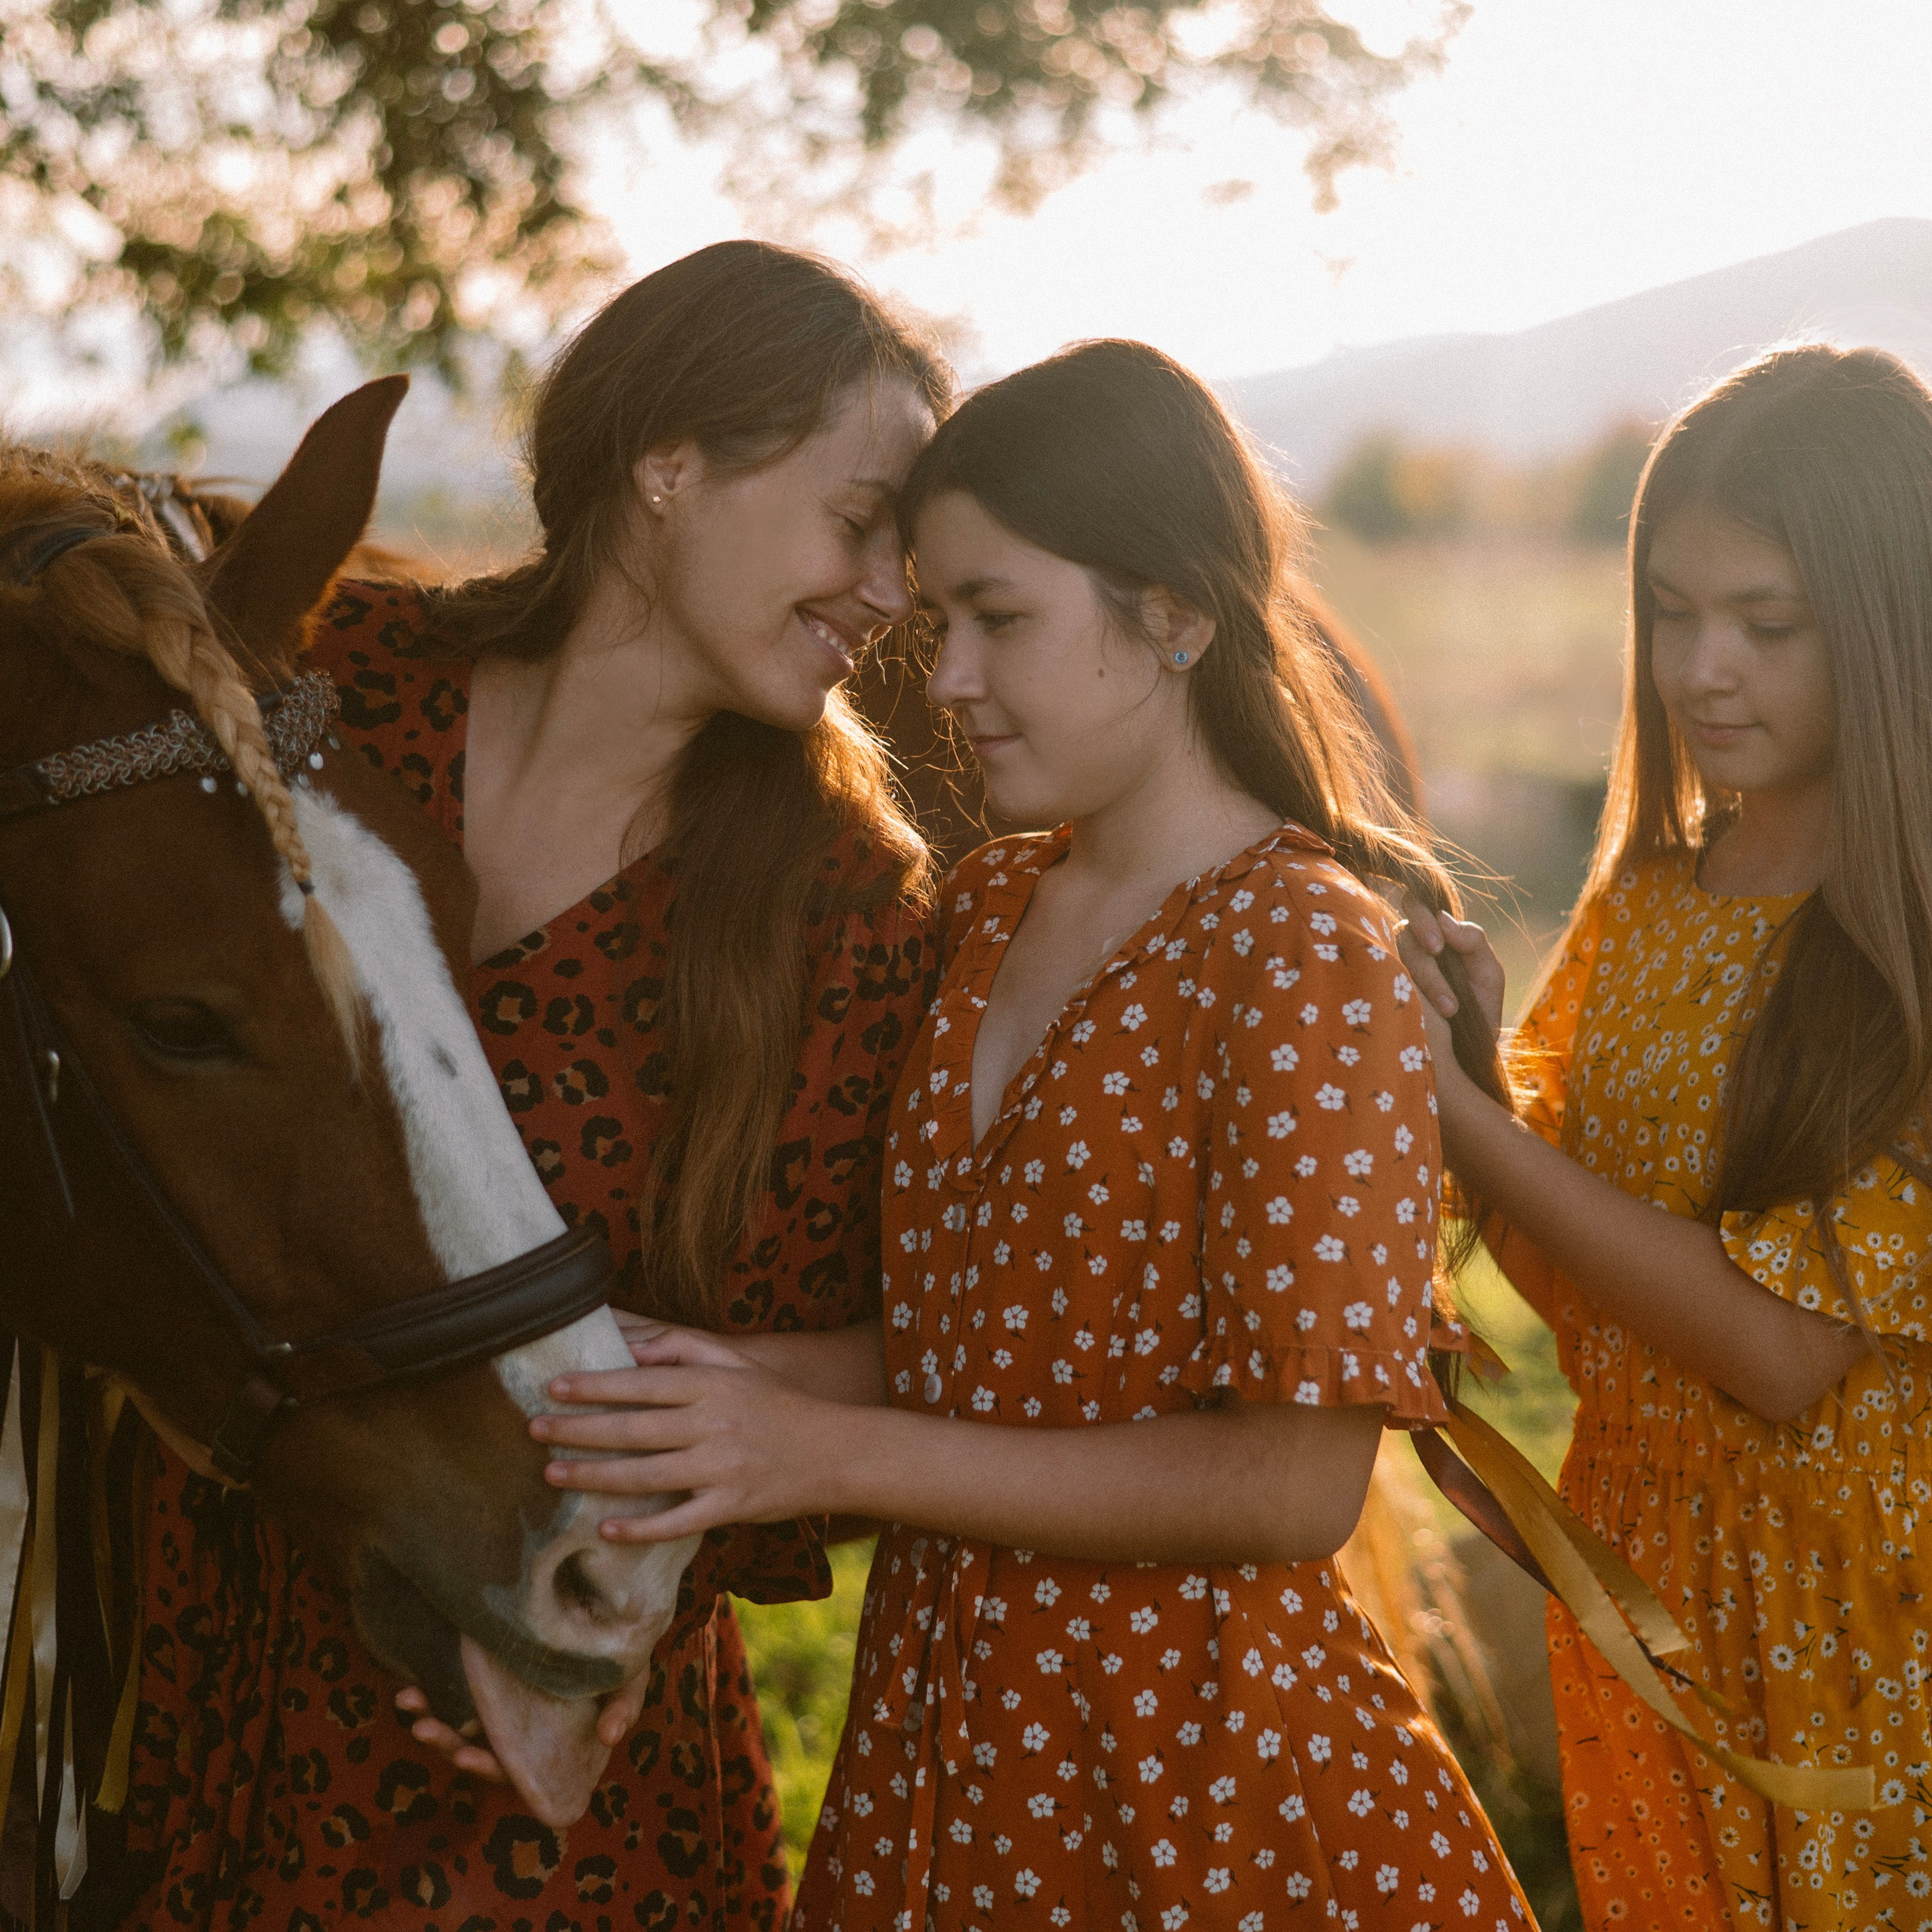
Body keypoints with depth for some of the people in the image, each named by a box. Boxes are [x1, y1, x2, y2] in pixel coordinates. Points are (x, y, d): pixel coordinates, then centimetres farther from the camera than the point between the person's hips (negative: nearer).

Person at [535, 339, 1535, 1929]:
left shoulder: (1310, 961, -17)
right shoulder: (983, 912, 5)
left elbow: (1296, 1484, -22)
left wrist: (834, 1455, -23)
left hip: (1207, 1763, -6)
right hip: (937, 1729, 7)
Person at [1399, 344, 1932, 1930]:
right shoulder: (1645, 904, 2)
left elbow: (1786, 1347, -23)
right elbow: (1579, 1293, 6)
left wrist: (1457, 1111, -22)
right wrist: (1475, 1051, -11)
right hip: (1646, 1594, 6)